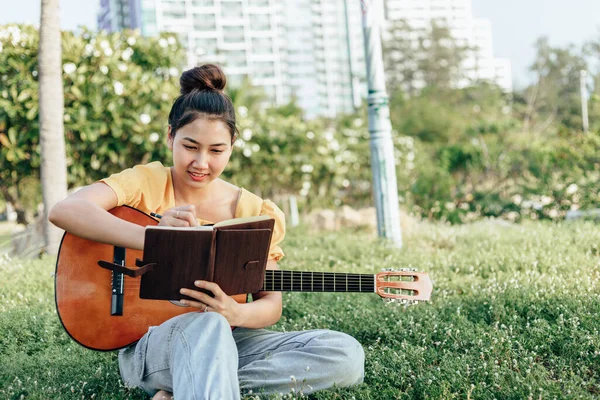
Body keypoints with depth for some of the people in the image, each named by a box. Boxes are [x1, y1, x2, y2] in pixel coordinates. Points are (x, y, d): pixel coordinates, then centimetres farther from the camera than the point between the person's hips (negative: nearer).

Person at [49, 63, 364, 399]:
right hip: (148, 343, -5)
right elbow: (64, 211, -22)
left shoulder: (256, 213, 5)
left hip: (229, 342, 6)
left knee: (347, 356, -19)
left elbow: (271, 305, 2)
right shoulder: (147, 183, -4)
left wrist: (234, 312, -22)